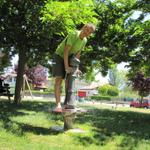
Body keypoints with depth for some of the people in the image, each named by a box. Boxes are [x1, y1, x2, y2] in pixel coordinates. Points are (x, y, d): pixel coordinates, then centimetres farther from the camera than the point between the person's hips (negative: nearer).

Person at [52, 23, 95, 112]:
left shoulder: (85, 40, -5)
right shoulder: (74, 34, -27)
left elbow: (78, 54, 0)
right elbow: (66, 51, -31)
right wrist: (66, 67, -35)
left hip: (69, 58, 7)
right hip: (59, 56, -7)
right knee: (59, 79, -18)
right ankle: (58, 105, -25)